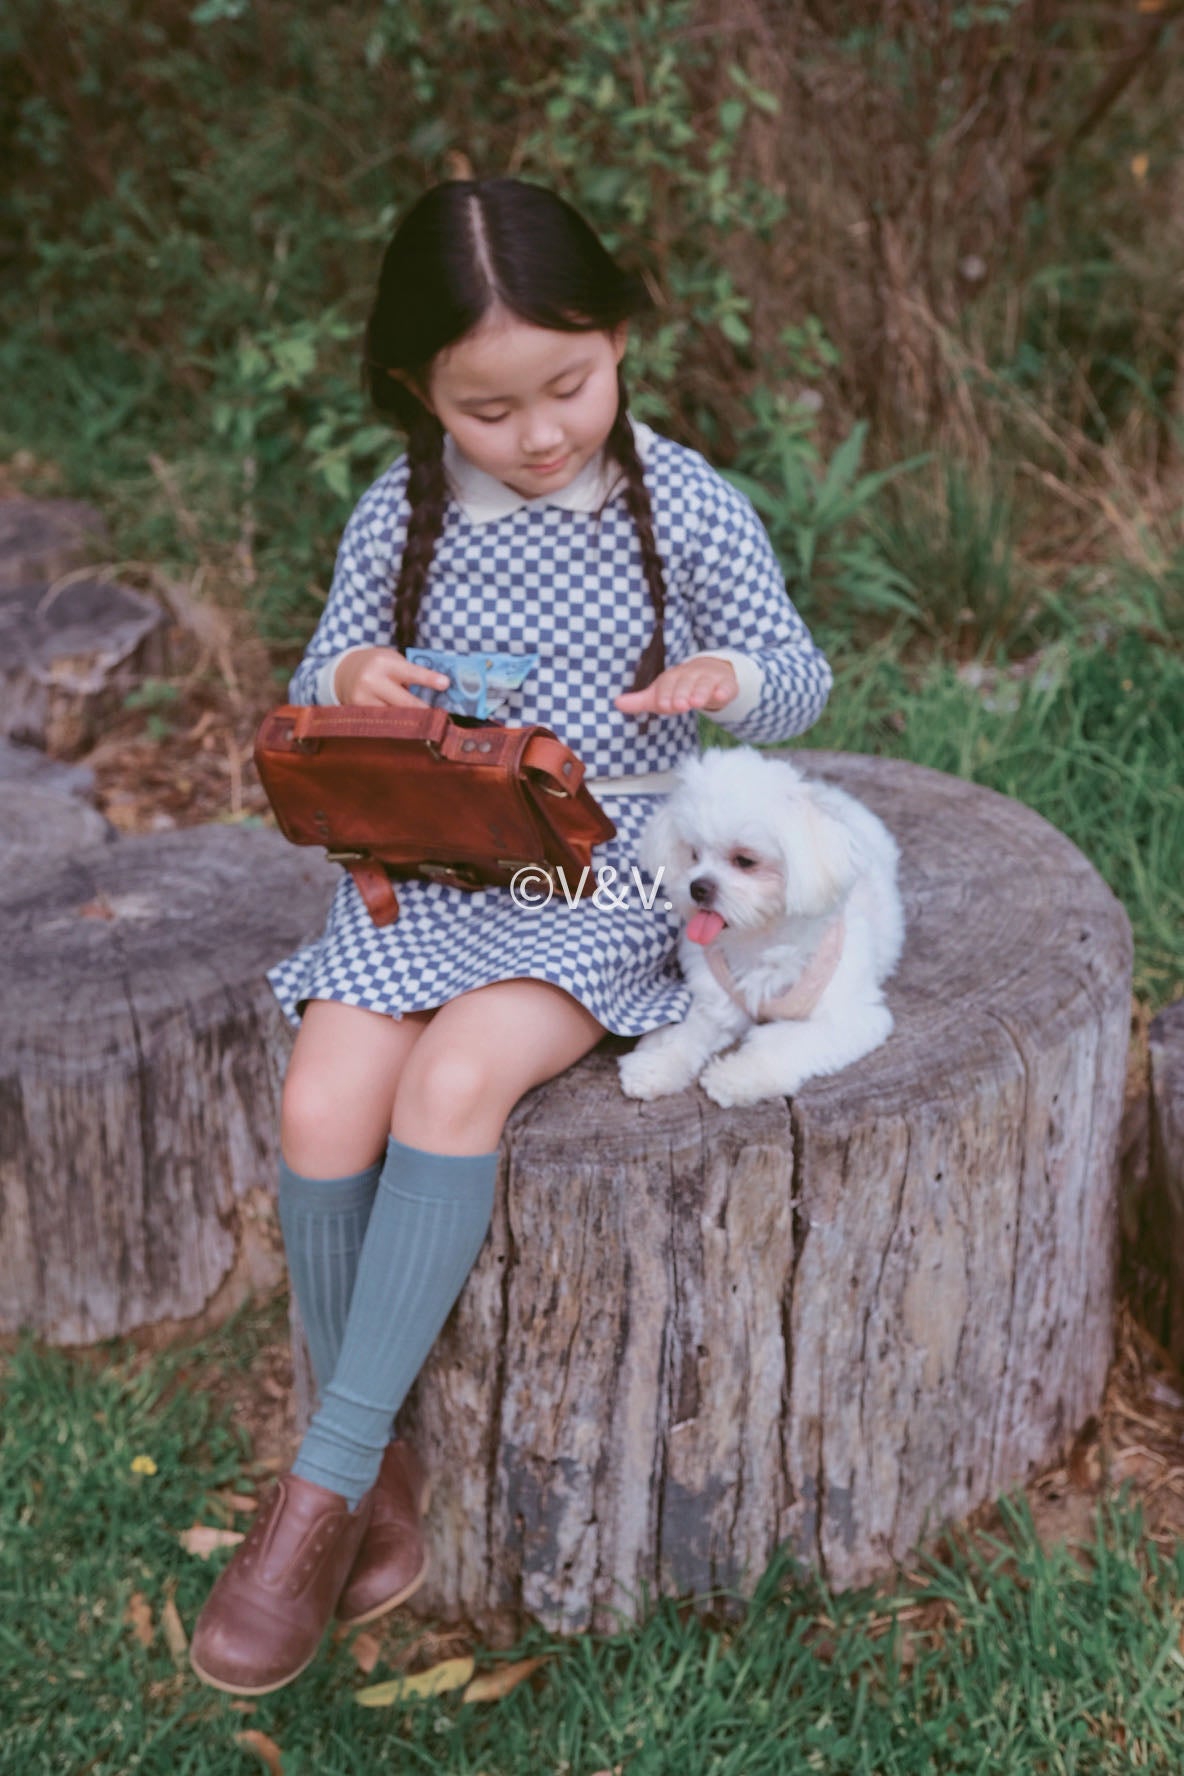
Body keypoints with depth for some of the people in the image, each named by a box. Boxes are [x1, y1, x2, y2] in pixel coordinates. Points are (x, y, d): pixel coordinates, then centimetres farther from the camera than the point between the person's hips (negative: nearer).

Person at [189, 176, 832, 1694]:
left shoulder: (684, 507, -4)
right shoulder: (399, 518, 2)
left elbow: (796, 681, 4)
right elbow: (311, 708, 11)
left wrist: (732, 681, -21)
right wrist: (346, 681, -14)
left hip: (602, 887, -3)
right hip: (423, 876, 3)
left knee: (456, 1081, -29)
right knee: (323, 1107, -20)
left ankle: (325, 1481, -17)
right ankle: (378, 1478, -2)